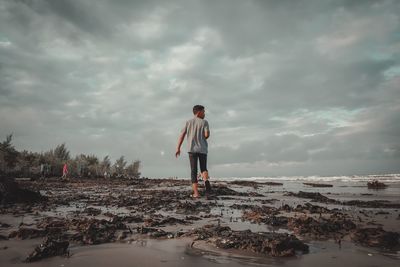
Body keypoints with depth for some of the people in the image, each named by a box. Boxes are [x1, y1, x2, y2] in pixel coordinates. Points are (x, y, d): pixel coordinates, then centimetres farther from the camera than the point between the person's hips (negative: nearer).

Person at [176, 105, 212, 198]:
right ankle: (206, 180, -17)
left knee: (193, 171, 3)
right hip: (202, 149, -1)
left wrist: (178, 148, 0)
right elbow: (207, 134, -11)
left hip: (192, 149, 1)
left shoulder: (188, 122, 10)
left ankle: (196, 192, -5)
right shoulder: (204, 122, 2)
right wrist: (202, 139, 12)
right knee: (203, 168, 14)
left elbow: (182, 135, 1)